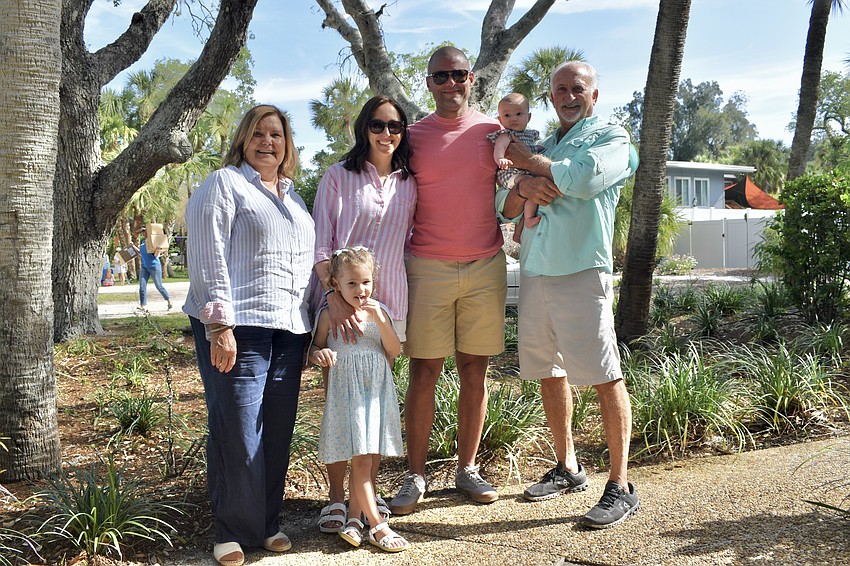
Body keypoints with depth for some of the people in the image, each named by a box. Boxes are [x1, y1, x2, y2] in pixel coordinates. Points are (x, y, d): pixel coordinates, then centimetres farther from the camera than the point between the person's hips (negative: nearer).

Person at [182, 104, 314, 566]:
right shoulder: (224, 184, 2)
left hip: (289, 329, 6)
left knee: (277, 430, 6)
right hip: (237, 327, -6)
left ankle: (268, 523, 19)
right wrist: (218, 325, -16)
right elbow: (207, 256, -8)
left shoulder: (292, 196, 23)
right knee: (237, 429, -5)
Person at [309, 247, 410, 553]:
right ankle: (378, 527, 0)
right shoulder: (330, 314, -3)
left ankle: (354, 519, 22)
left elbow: (394, 350, -1)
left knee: (370, 461, 9)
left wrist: (380, 320, -14)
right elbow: (315, 347, 5)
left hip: (378, 393, 4)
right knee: (361, 460, -6)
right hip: (347, 394, -4)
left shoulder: (379, 311, 6)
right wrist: (320, 354, -18)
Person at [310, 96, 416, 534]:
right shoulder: (339, 177, 1)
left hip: (388, 302, 3)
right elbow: (319, 244, -5)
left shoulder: (408, 185, 12)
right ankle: (336, 495, 9)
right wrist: (334, 295, -17)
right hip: (339, 299, -3)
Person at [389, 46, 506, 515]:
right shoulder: (413, 137, 5)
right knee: (424, 373, -1)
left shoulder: (493, 132, 8)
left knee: (474, 372, 6)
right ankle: (415, 477, 9)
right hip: (428, 268, -1)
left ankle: (467, 469, 18)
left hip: (485, 266, 1)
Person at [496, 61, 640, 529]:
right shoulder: (544, 145, 22)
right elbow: (503, 207, 16)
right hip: (534, 273, 7)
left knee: (604, 377, -8)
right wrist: (523, 187, -8)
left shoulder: (611, 138, 4)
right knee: (547, 372, 13)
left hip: (582, 272, -7)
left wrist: (524, 159, -4)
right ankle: (567, 468, 28)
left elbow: (582, 179, -17)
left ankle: (620, 487, -1)